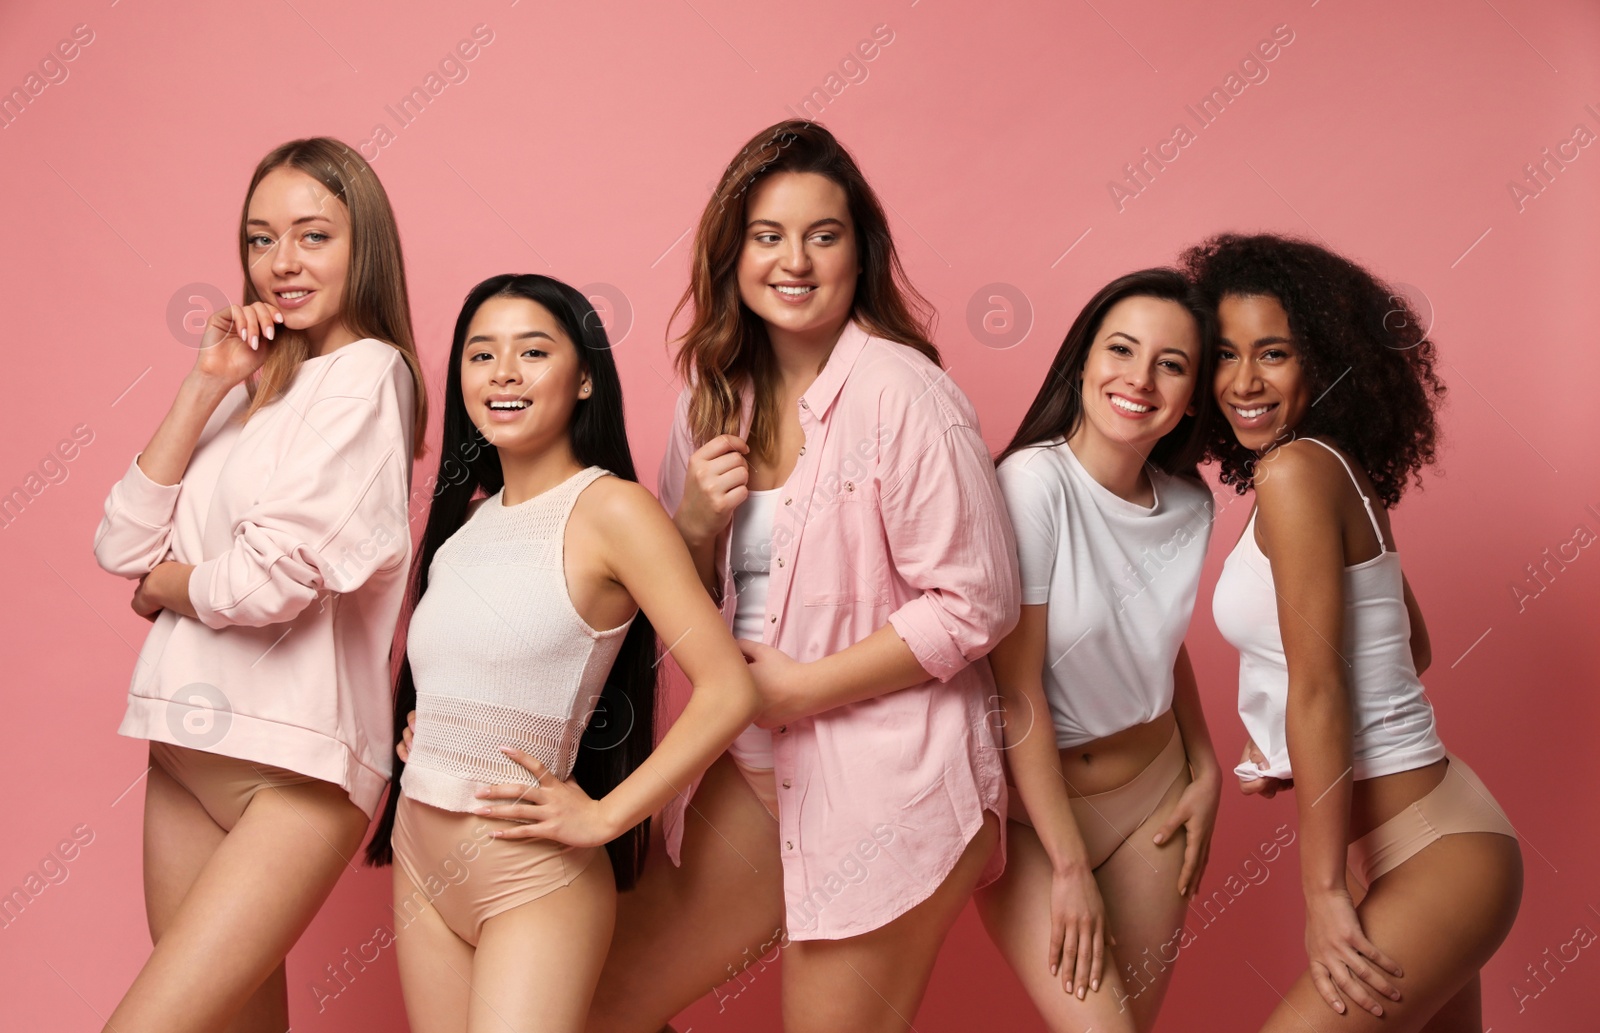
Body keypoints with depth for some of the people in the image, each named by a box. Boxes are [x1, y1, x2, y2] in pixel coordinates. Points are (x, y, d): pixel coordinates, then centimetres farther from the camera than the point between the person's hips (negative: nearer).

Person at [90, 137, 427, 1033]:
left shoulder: (367, 372, -7)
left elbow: (275, 576, -16)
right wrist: (204, 390, -1)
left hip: (296, 764, -7)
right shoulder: (256, 381, 14)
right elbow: (124, 546, 6)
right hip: (190, 747, 7)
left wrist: (162, 586, 4)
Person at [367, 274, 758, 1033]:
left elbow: (728, 692, -20)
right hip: (420, 859, 7)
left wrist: (602, 817, -16)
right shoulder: (465, 510, 8)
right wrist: (412, 734, 5)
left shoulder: (609, 509, -13)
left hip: (531, 875, -7)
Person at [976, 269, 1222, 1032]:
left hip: (1153, 793, 6)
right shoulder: (1034, 481, -22)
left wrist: (1206, 771, 10)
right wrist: (1071, 867, -17)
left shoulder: (1189, 505, -3)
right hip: (1030, 810, -6)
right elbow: (1018, 691, -20)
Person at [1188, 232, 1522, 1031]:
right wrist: (1288, 755, 15)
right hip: (1436, 841, 10)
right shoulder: (1343, 473, 11)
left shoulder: (1296, 470, -17)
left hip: (1432, 860, -10)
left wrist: (1325, 892, -16)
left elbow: (1317, 689, -19)